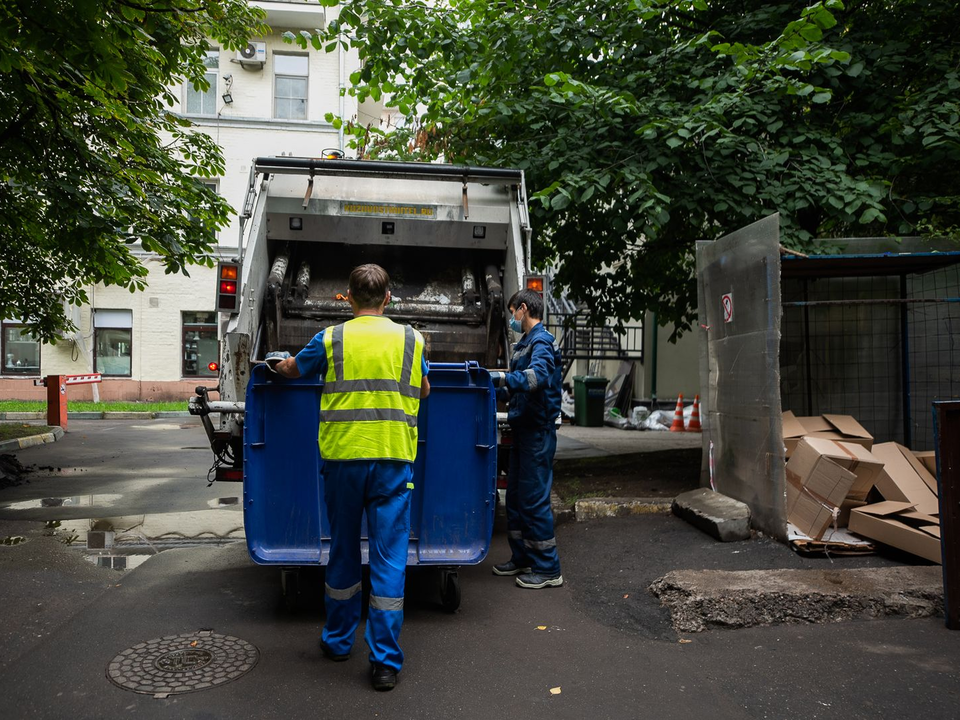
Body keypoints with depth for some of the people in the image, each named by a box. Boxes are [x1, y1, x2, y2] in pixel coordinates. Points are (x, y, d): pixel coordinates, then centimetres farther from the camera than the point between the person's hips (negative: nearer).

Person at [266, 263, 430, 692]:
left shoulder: (331, 339, -1)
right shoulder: (410, 339, 2)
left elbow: (291, 369, 18)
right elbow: (423, 391, 19)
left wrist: (277, 364, 41)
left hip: (343, 456, 0)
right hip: (394, 458, 0)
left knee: (343, 550, 16)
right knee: (389, 557, 3)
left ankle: (338, 640, 32)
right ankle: (385, 660, 7)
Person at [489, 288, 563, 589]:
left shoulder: (542, 341, -13)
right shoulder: (524, 344, 18)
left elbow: (539, 374, -33)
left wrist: (503, 378, -43)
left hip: (538, 431, -10)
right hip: (523, 429, 10)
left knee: (534, 498, -5)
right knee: (515, 496, 16)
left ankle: (547, 569, 4)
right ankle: (522, 558, 28)